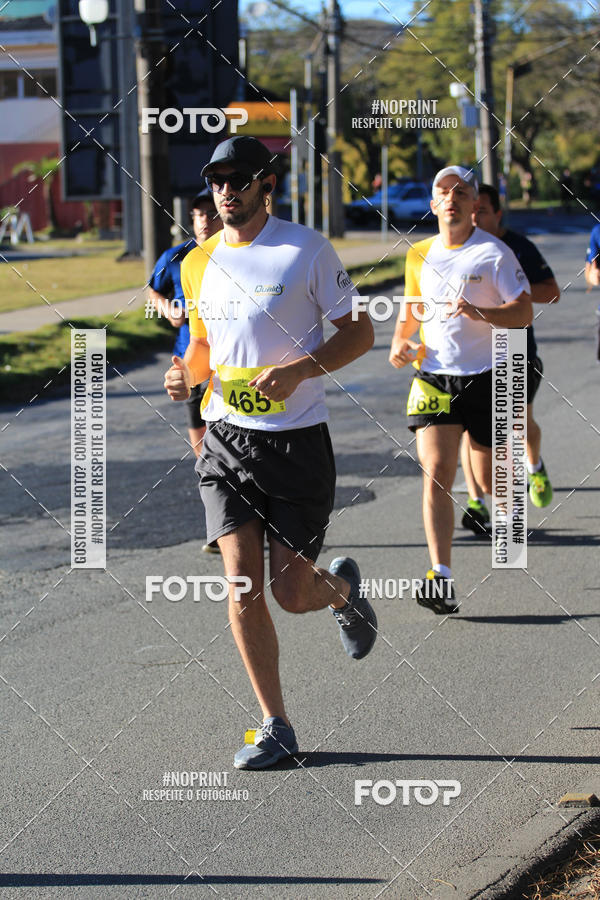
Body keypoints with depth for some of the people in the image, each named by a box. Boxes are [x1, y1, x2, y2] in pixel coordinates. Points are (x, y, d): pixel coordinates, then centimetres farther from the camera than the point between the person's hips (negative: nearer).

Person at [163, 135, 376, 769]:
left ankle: (342, 588, 35)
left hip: (297, 439, -4)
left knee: (291, 593, -3)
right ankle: (275, 728, 5)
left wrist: (298, 370, -18)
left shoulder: (307, 249, -7)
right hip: (225, 437, 4)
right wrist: (185, 373, -2)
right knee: (241, 583, -6)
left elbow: (359, 332, -3)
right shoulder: (198, 264, 8)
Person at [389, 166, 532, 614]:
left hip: (484, 376, -3)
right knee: (435, 475, -13)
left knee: (489, 479, 8)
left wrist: (477, 312, -26)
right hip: (433, 376, 3)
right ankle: (442, 579, -17)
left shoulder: (495, 252, -5)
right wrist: (400, 342, 5)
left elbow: (524, 313, -10)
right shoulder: (419, 255, 9)